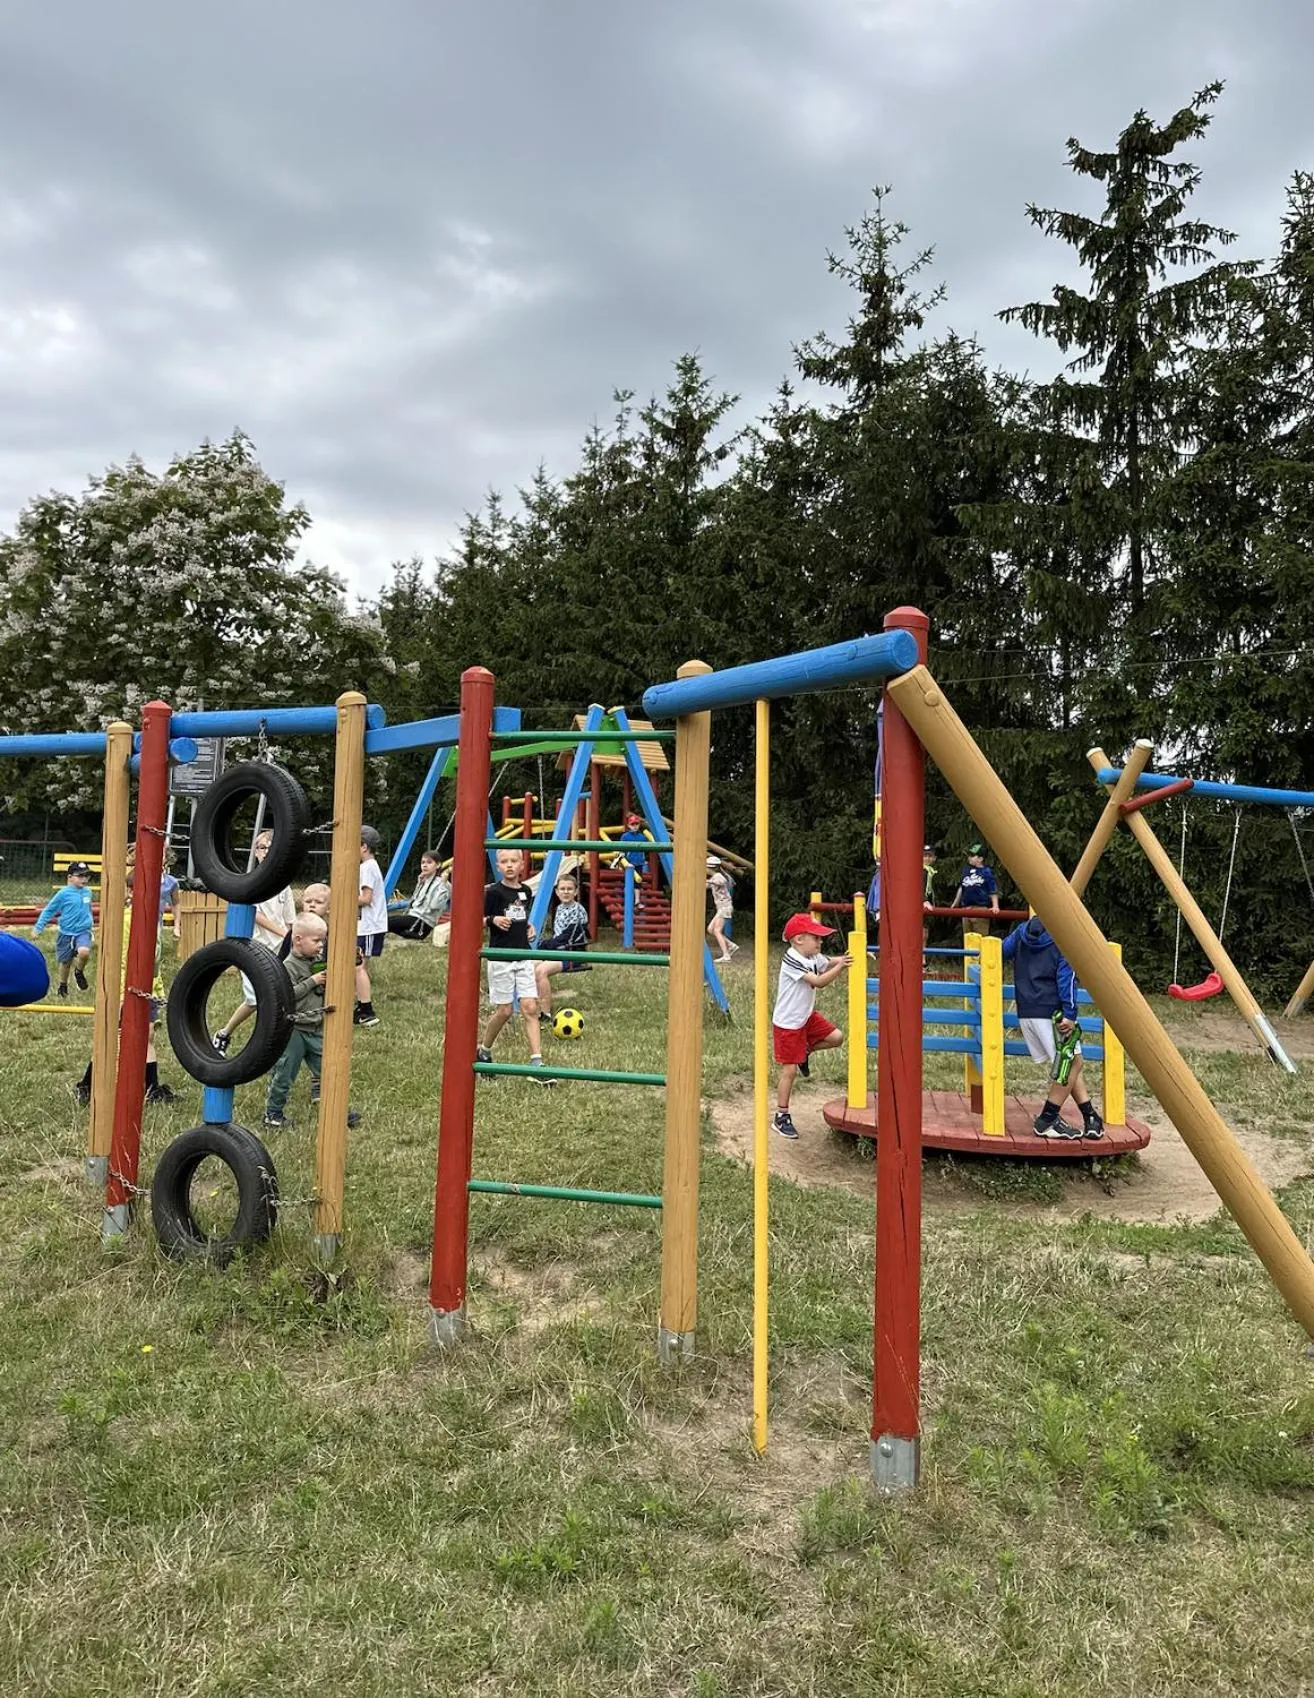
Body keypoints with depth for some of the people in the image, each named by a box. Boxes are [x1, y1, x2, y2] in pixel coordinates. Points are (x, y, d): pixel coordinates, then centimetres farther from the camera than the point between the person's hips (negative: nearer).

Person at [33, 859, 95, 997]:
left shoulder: (87, 892, 3)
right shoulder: (63, 894, -9)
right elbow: (48, 910, -2)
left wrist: (90, 922, 31)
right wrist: (38, 928, -4)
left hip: (83, 932, 1)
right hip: (66, 933, -1)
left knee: (84, 951, -28)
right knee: (65, 962, 11)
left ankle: (79, 972, 2)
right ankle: (62, 985, 38)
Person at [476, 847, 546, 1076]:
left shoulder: (525, 891, 9)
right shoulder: (493, 892, -8)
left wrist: (529, 927, 9)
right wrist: (493, 920, -25)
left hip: (524, 956, 5)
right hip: (500, 958, -5)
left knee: (530, 1008, -4)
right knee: (504, 1010, 2)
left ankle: (536, 1062, -5)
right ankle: (483, 1052, 25)